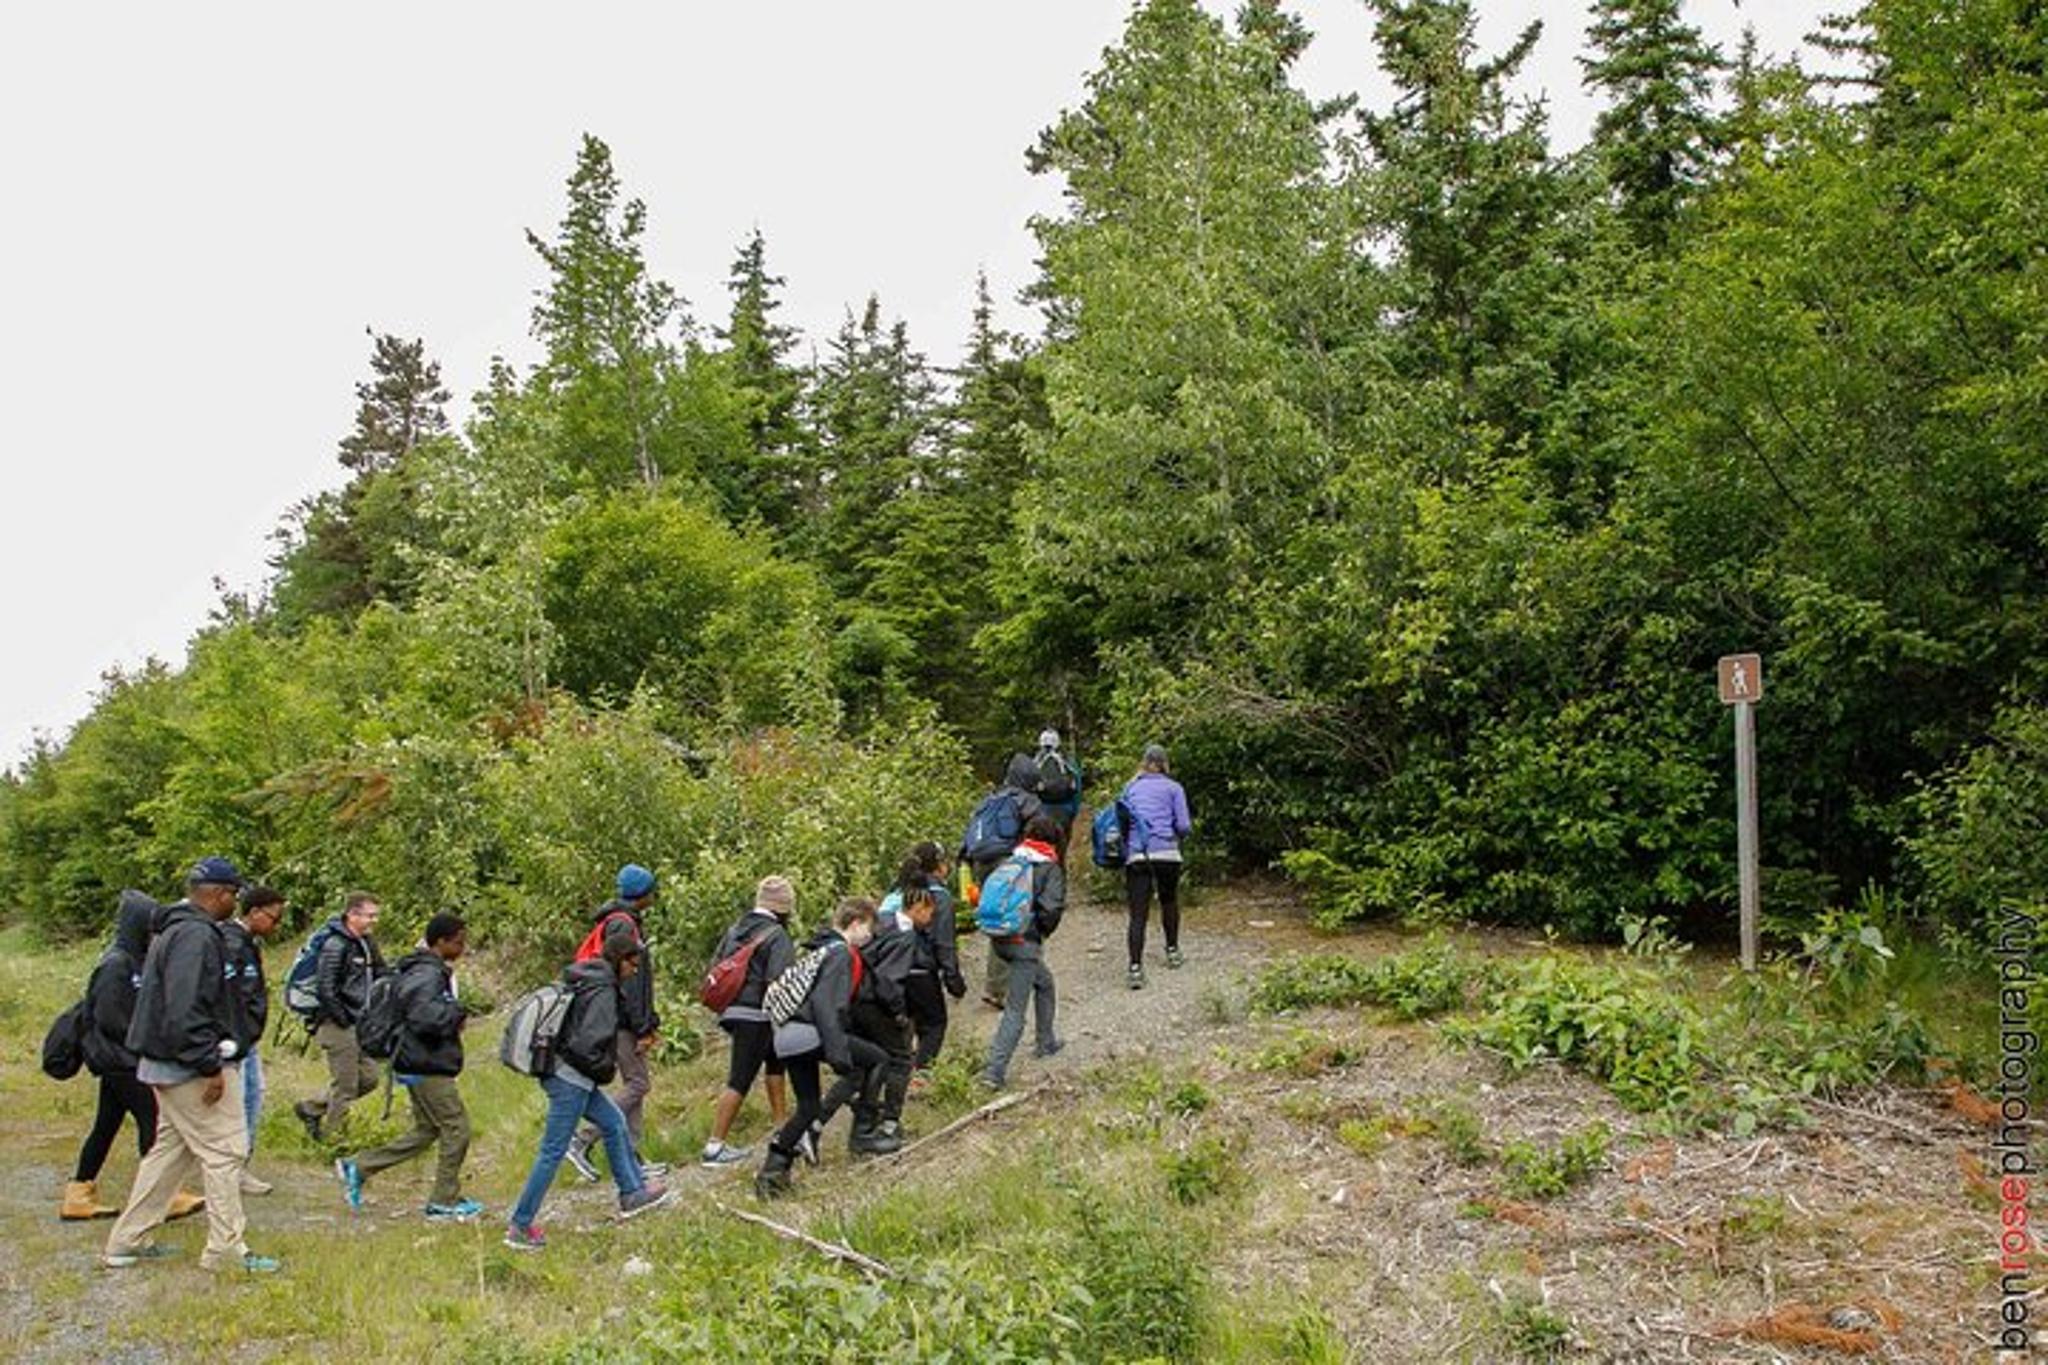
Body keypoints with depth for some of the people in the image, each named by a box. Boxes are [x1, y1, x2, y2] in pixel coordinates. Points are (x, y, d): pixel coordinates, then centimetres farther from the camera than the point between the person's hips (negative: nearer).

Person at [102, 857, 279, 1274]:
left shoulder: (174, 929, 15)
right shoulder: (196, 935, -20)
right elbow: (185, 1011, -27)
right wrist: (210, 1067, -23)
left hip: (166, 1065, 11)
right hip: (190, 1067, -11)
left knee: (170, 1149, 19)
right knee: (224, 1151, -3)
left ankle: (126, 1242, 25)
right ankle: (226, 1250, 2)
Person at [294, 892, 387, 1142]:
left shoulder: (367, 943, 9)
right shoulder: (336, 946, -18)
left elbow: (381, 976, 22)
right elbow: (325, 989, -21)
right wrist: (344, 1020, -16)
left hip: (359, 1025, 9)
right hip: (339, 1027, -9)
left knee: (368, 1078, 13)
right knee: (345, 1086, 0)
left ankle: (311, 1108, 26)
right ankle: (332, 1140, 14)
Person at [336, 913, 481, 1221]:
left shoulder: (432, 970, 13)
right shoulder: (428, 975, -19)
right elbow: (423, 1017, -33)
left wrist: (454, 1016, 9)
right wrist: (457, 1013, -17)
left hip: (421, 1065, 11)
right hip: (428, 1067, -11)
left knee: (426, 1131, 18)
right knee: (456, 1129, -1)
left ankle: (357, 1167, 21)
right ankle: (444, 1203, 8)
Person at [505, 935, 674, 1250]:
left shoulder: (580, 981, 9)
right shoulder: (602, 991, -19)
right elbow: (588, 1044, -25)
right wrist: (606, 1070, -8)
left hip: (561, 1072, 10)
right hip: (571, 1079, -10)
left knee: (614, 1123, 19)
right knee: (553, 1152, -2)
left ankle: (632, 1193, 29)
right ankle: (520, 1226, 6)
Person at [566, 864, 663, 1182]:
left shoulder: (629, 922, 17)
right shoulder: (622, 925, -15)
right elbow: (627, 981, -20)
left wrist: (647, 1023, 18)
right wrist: (643, 1027, -19)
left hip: (623, 1020, 10)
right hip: (621, 1019, -10)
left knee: (634, 1083, 11)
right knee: (638, 1083, -8)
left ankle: (631, 1156, 14)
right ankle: (583, 1143, -6)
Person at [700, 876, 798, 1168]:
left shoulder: (735, 929, 11)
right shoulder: (777, 936, -13)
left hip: (731, 1010, 9)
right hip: (756, 1015, -9)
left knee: (775, 1059, 25)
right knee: (739, 1081, -4)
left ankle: (782, 1125, 33)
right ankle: (714, 1146, -3)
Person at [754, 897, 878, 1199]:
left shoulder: (815, 947, 21)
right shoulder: (841, 953, -8)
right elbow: (824, 1002, -20)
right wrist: (837, 1051, -24)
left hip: (786, 1037, 9)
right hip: (808, 1035, -9)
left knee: (809, 1107, 18)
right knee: (876, 1060, 0)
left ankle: (772, 1170, 12)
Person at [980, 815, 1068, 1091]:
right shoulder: (1051, 869, -7)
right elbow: (1051, 909, -17)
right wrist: (1043, 931, 1)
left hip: (999, 940, 7)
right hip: (1026, 943, -7)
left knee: (1044, 981, 30)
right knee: (1015, 1010, -2)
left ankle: (1046, 1043, 43)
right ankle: (994, 1070, -7)